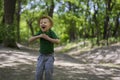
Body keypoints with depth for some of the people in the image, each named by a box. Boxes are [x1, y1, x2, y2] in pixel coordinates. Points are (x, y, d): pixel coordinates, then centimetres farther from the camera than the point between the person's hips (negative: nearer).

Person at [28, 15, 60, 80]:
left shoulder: (51, 33, -13)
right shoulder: (40, 32, -5)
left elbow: (58, 41, -27)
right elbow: (30, 40, -7)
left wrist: (48, 38, -27)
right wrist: (38, 36, -20)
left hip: (49, 56, -2)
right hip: (42, 55, 3)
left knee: (48, 71, -9)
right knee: (39, 72, -4)